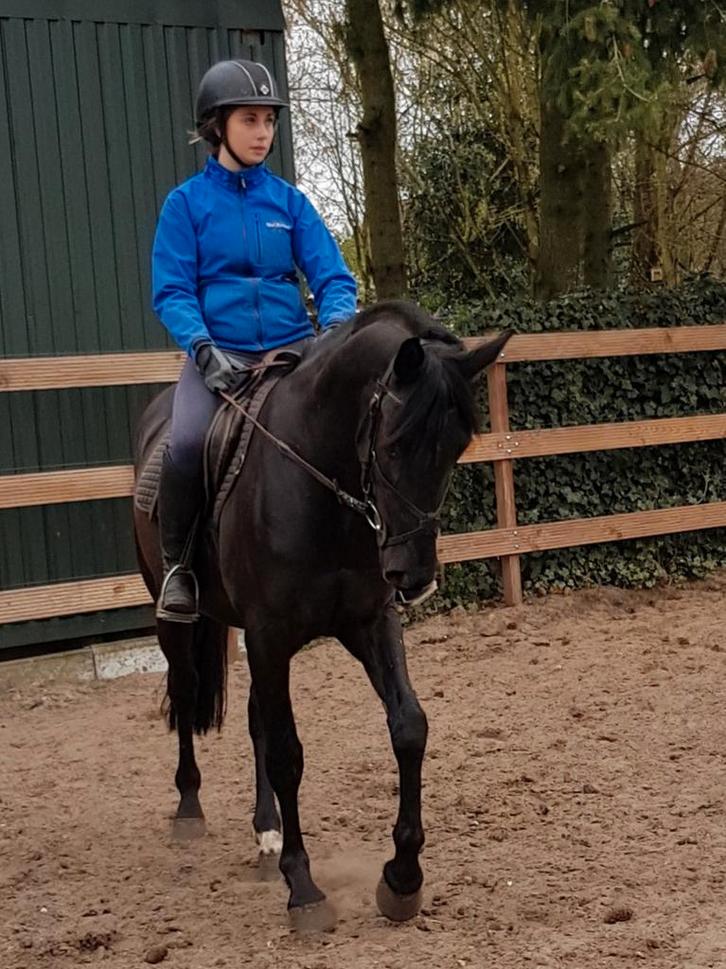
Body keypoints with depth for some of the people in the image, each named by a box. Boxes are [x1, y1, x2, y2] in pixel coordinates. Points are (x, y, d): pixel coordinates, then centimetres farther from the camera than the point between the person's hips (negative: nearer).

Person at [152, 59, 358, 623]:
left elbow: (332, 276, 3)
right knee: (187, 447, -29)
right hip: (219, 353, -2)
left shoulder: (289, 201, 9)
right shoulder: (187, 202, 3)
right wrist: (204, 349, -20)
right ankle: (178, 565, -4)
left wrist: (337, 328, -18)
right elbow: (171, 292, -3)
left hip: (291, 350, 3)